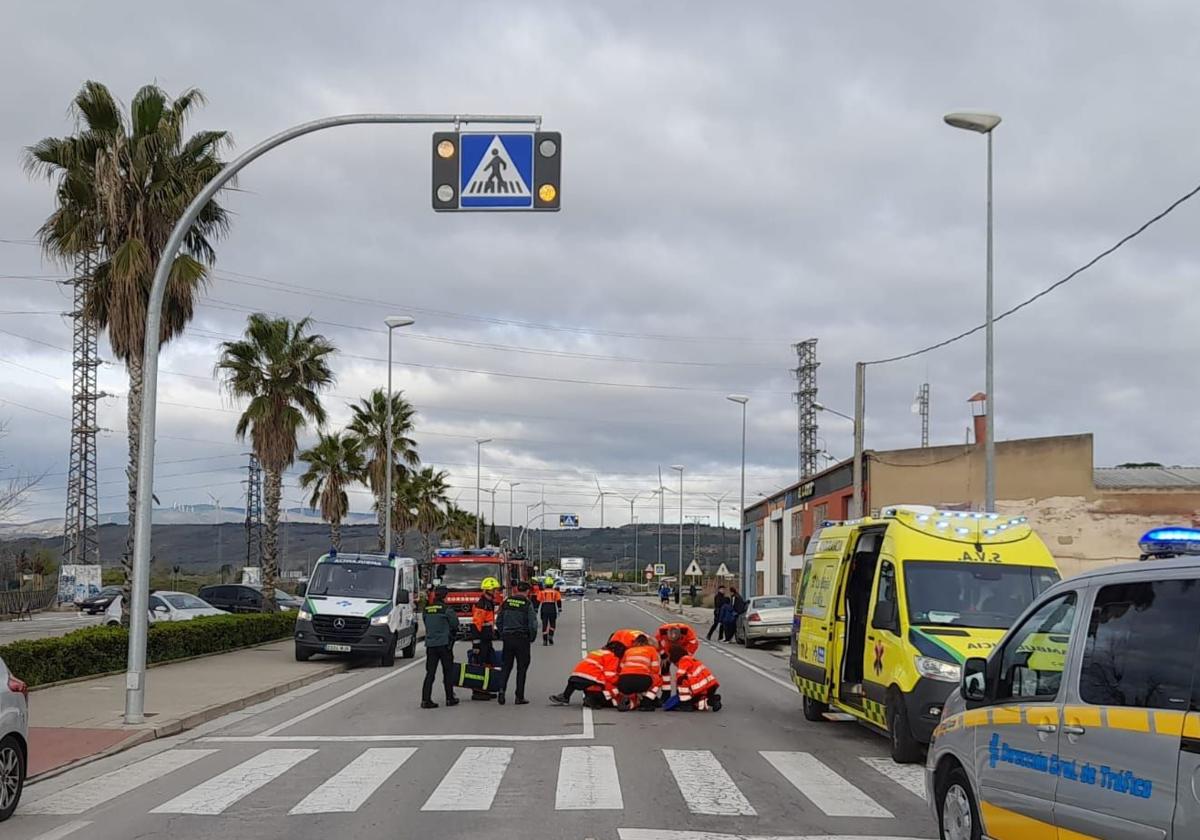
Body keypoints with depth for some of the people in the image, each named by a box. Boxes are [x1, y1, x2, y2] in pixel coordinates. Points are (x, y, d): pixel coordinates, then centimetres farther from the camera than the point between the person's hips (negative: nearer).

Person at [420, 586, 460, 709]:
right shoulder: (446, 609, -10)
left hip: (430, 644, 4)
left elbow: (425, 624, 15)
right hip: (444, 643, -4)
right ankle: (450, 698, 12)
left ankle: (425, 700, -2)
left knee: (430, 673, 4)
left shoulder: (427, 609, 7)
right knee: (448, 671, 8)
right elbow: (455, 624, -4)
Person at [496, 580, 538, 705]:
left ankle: (502, 689, -6)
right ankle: (520, 697, 5)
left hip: (507, 638, 4)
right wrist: (532, 638, 3)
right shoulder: (527, 603, -9)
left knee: (507, 666, 13)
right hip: (522, 639, -4)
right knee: (522, 668, 5)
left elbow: (498, 621, 9)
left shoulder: (507, 601, 4)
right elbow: (533, 624, -12)